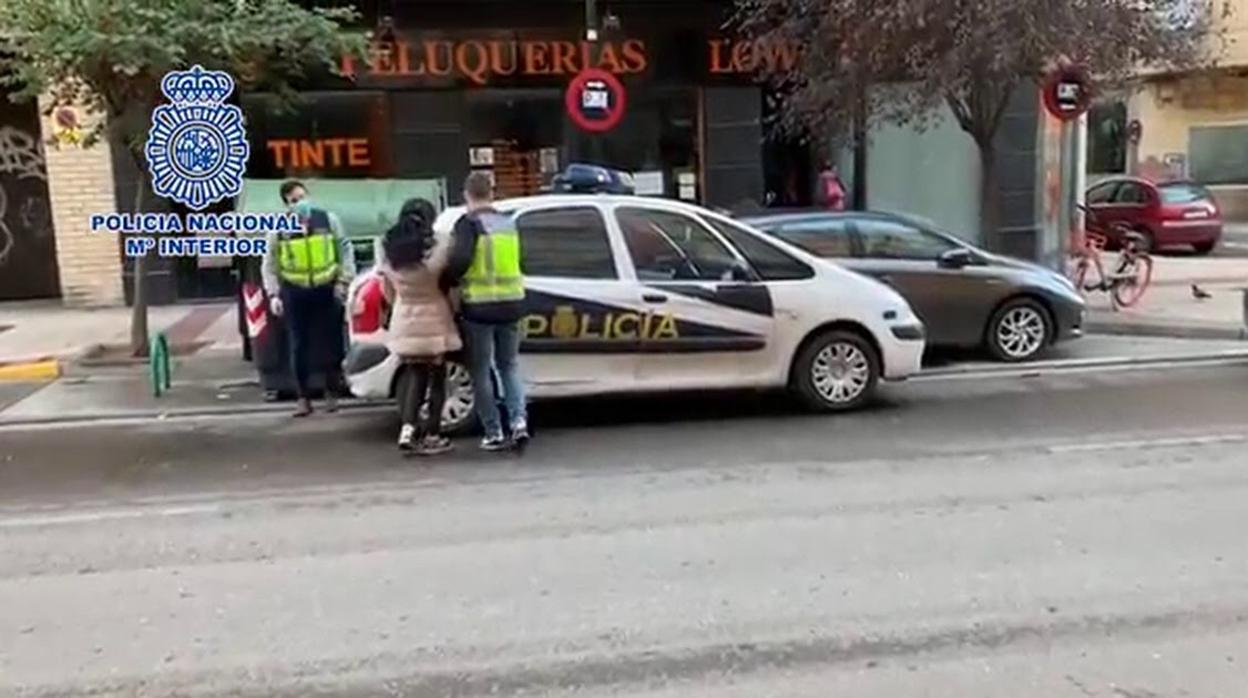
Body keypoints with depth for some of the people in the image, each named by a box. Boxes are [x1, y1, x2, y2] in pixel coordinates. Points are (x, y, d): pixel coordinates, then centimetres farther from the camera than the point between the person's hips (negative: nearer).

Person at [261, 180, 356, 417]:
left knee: (330, 342, 5)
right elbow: (269, 265, 3)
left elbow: (345, 250, 6)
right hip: (294, 292, 0)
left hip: (326, 289, 0)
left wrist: (343, 280, -3)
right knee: (299, 346, 3)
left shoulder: (328, 219, 0)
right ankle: (303, 398, 12)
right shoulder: (278, 228, -1)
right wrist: (273, 294, -5)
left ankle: (331, 394, 21)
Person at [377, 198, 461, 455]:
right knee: (436, 378, 8)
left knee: (416, 376, 17)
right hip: (434, 321, -4)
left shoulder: (388, 251, 0)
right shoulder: (438, 250, -14)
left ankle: (407, 428, 2)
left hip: (404, 323, 4)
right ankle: (432, 437, 12)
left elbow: (388, 291, 7)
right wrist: (454, 310, 6)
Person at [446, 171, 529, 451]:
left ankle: (494, 433, 8)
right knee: (509, 365, 19)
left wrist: (446, 281, -6)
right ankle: (519, 419, 1)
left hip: (479, 307, -5)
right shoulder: (508, 223, 12)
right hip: (511, 303, 5)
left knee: (481, 372, 7)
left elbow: (460, 260, -22)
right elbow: (510, 261, 14)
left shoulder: (469, 223, -8)